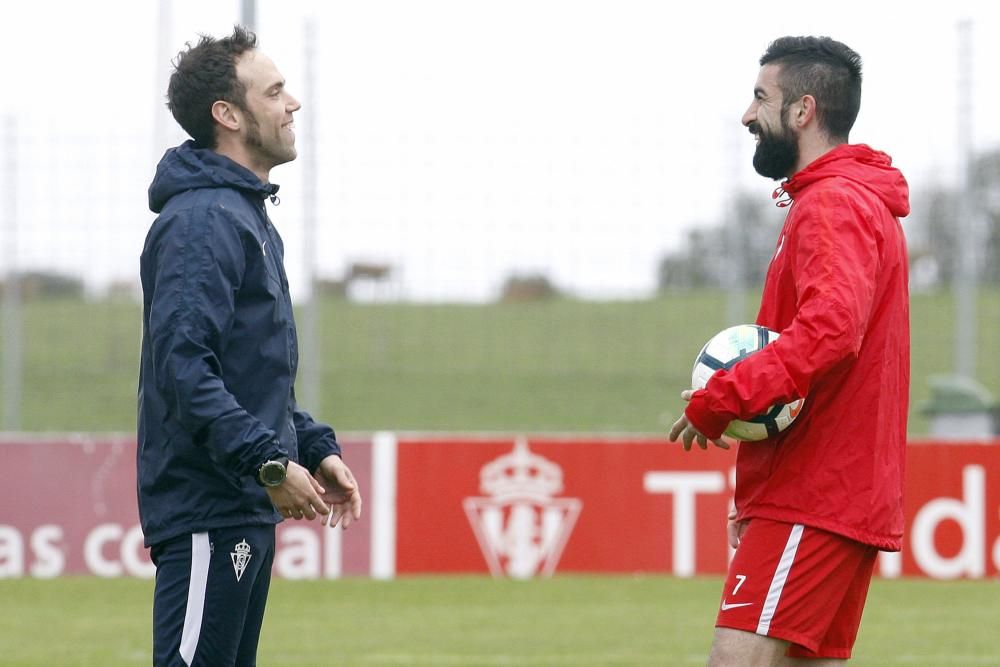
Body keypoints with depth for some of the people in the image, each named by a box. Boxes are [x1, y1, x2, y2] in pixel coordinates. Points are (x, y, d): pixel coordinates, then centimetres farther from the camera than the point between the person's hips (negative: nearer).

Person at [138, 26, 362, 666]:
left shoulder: (250, 217, 19)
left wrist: (315, 448, 16)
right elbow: (183, 364, -25)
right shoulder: (201, 220, -15)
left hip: (248, 512, 11)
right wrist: (268, 461, -27)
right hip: (206, 510, -11)